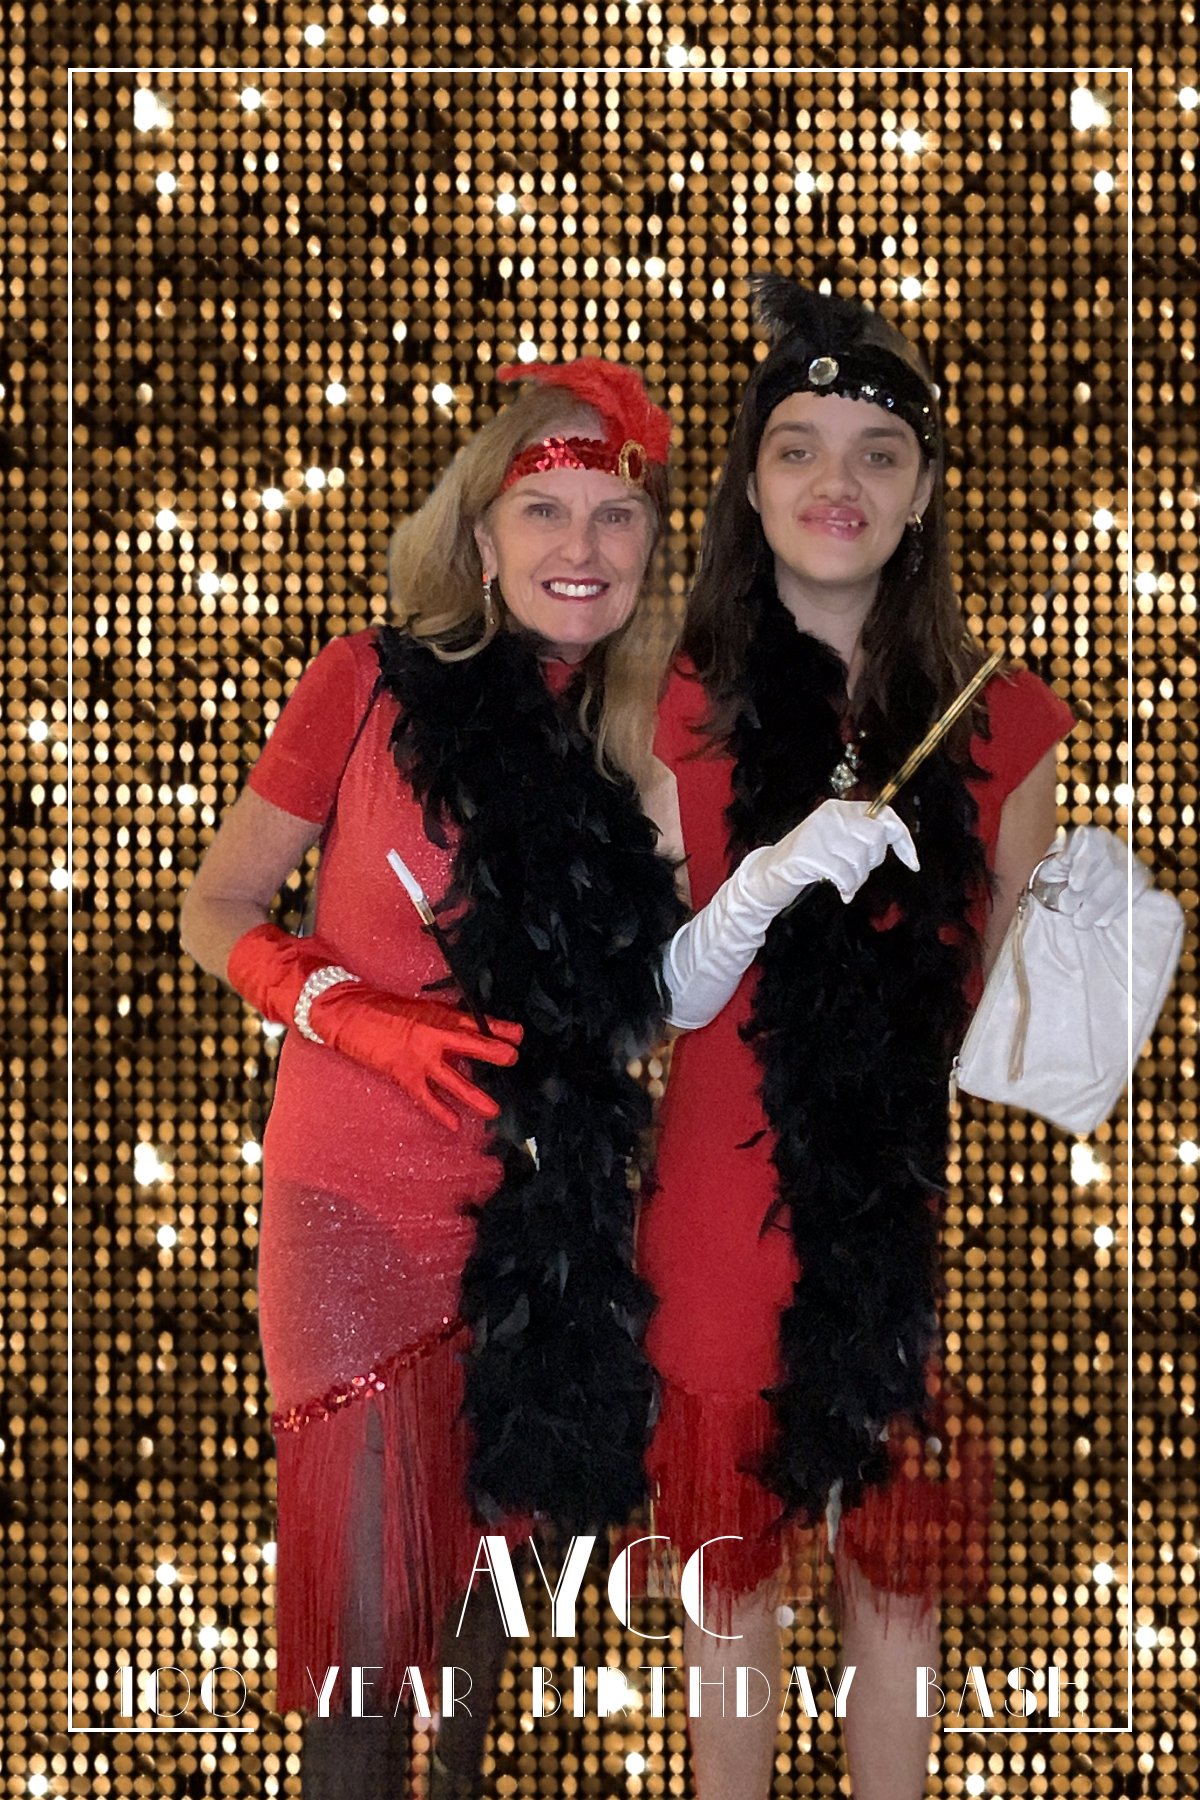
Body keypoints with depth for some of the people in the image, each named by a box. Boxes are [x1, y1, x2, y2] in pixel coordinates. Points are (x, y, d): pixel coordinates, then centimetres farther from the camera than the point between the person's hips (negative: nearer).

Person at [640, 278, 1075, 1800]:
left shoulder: (1001, 724, 4)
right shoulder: (684, 708, -1)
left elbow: (1013, 1003, 10)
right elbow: (656, 992, -1)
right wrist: (773, 884, -18)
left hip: (924, 1208, 2)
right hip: (731, 1203, -1)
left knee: (899, 1574, 11)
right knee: (734, 1565, 9)